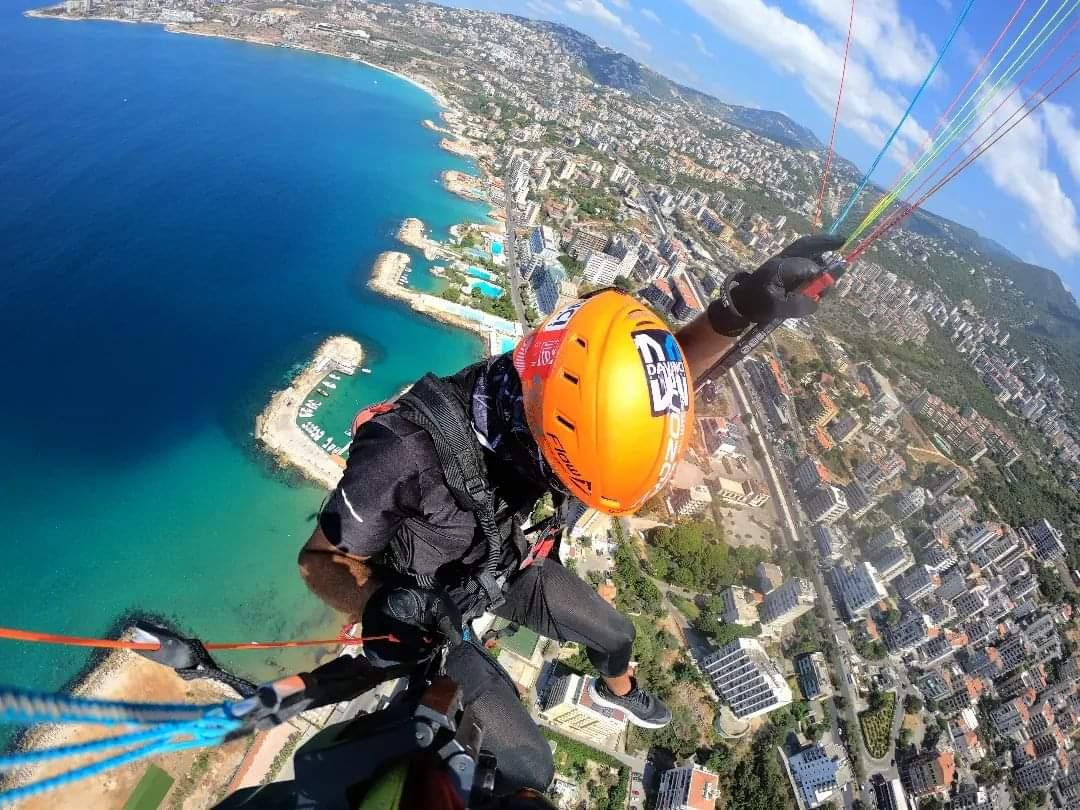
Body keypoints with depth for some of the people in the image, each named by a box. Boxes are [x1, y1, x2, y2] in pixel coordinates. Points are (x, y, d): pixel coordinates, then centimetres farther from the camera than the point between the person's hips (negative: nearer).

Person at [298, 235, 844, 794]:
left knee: (615, 635, 22)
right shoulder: (408, 452, -43)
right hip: (430, 602, -4)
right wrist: (379, 607, -45)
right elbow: (322, 559, -24)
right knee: (527, 766, -3)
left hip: (504, 565, 5)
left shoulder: (535, 398, -28)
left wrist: (740, 307, -33)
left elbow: (652, 374, -16)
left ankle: (616, 692, 62)